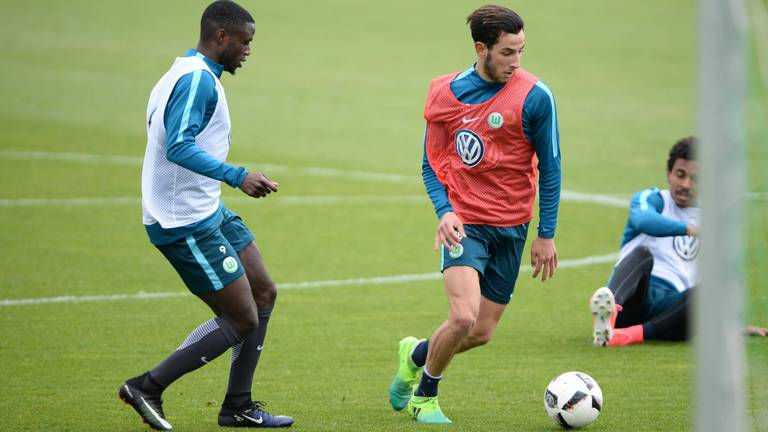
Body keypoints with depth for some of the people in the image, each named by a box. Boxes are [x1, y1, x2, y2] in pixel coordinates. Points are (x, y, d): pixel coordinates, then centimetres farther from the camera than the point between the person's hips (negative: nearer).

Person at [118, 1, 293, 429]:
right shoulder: (198, 79, -18)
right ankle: (148, 388, 2)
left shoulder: (188, 75, 15)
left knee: (264, 294, 14)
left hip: (208, 213, 11)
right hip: (188, 225, -11)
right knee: (243, 320, -7)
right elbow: (179, 148, -29)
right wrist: (238, 176, -31)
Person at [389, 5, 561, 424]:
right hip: (464, 223, -2)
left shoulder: (535, 97, -8)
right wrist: (444, 211, -11)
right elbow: (431, 164, 6)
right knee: (463, 317, -20)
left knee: (481, 333, 5)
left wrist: (546, 235, 0)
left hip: (511, 227, 2)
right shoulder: (445, 93, -3)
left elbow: (549, 168, 0)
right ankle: (424, 397, 6)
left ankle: (415, 355, 37)